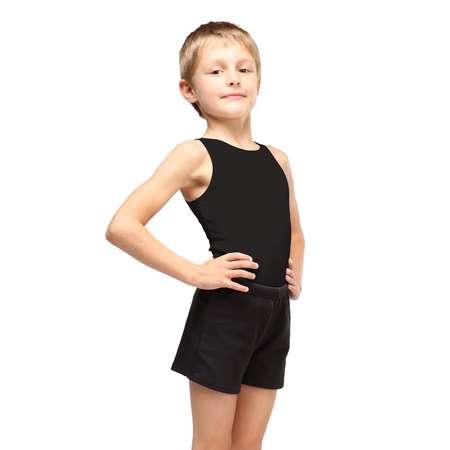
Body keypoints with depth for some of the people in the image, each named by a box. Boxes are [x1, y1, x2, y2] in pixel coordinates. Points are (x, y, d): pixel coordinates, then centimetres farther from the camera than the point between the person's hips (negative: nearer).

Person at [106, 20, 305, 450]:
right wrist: (193, 273, -18)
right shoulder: (196, 155, -9)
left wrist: (296, 276, 12)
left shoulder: (277, 159, 10)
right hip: (223, 313, -6)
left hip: (275, 316, 6)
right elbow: (122, 226, -19)